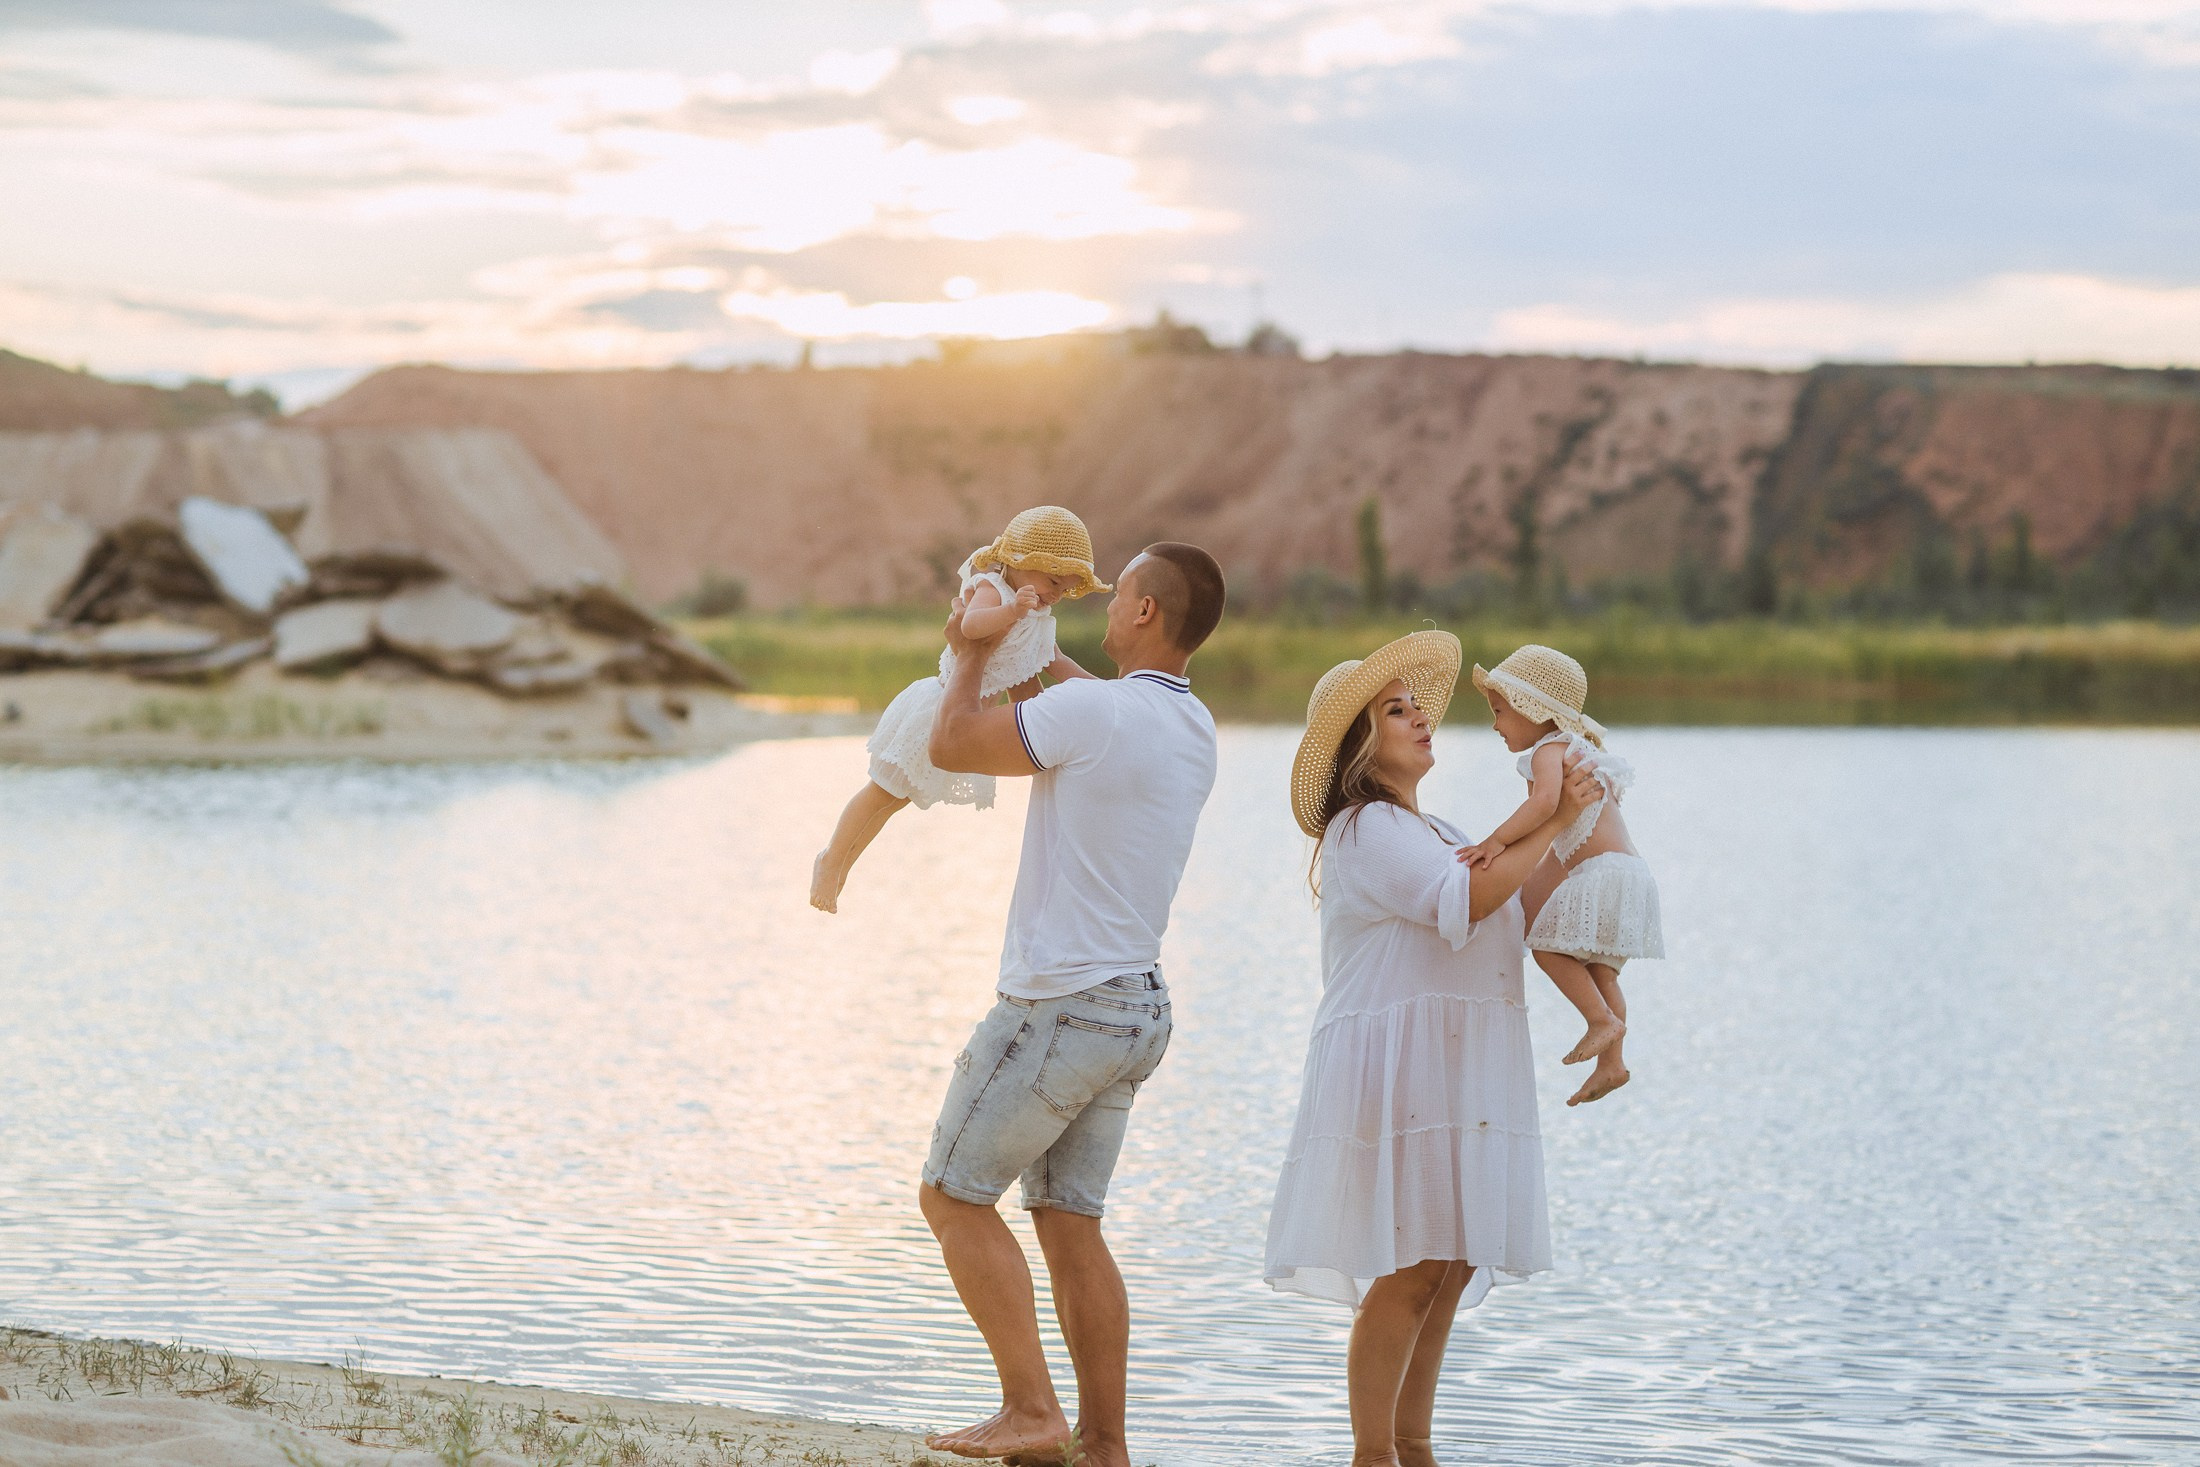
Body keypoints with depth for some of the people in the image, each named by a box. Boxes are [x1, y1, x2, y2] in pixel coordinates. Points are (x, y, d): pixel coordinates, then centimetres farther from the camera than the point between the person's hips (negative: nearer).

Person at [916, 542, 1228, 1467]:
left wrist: (973, 652, 8)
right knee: (1069, 1224, 11)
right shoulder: (1194, 730, 10)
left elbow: (951, 745, -10)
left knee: (953, 1197, 2)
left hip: (1058, 1008, -8)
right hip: (1135, 1009, 8)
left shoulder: (1093, 710, -18)